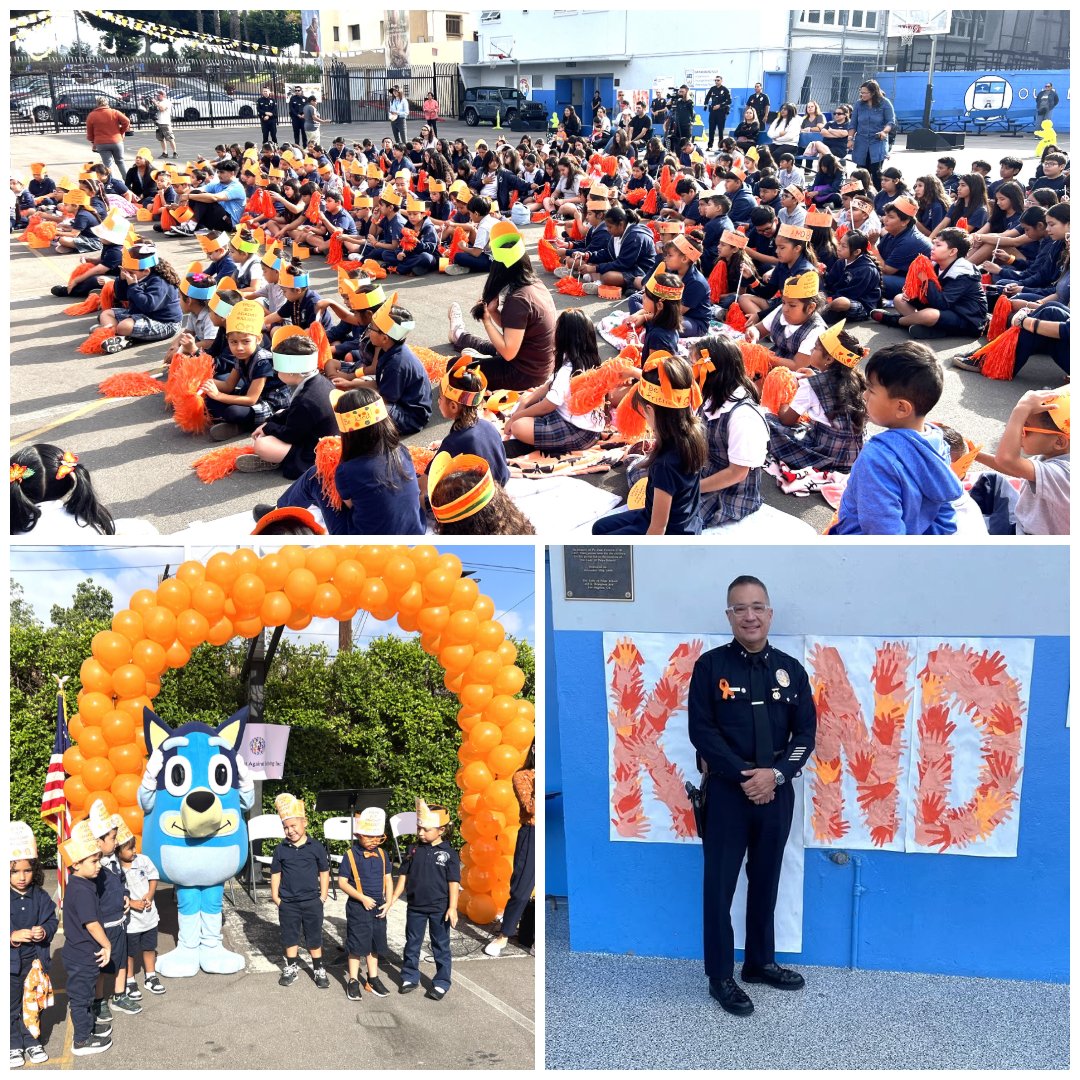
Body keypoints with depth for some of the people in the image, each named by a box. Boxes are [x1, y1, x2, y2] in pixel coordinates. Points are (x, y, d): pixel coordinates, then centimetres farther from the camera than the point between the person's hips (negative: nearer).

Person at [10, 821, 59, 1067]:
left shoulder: (40, 897, -5)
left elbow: (52, 920, 3)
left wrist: (45, 932, -18)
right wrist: (12, 936, -26)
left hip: (35, 959, 3)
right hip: (10, 963, -3)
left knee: (34, 1004, 14)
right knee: (12, 1006, 11)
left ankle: (32, 1041, 30)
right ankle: (14, 1045, 26)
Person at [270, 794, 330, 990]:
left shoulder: (316, 847, -7)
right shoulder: (281, 849, -3)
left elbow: (324, 872, 1)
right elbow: (275, 874, 4)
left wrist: (323, 896, -1)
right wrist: (276, 897, 0)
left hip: (312, 901, -1)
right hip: (288, 903, 2)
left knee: (314, 937, 9)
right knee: (289, 937, 14)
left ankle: (318, 970, 22)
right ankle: (291, 968, 30)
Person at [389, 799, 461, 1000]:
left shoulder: (449, 854, -11)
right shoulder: (414, 850, -1)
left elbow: (454, 882, -10)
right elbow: (404, 875, 6)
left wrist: (452, 907, -15)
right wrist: (394, 897, 5)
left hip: (439, 909, -3)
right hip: (415, 907, 3)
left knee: (441, 946, 8)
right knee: (412, 944, 14)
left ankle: (441, 983, 19)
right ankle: (410, 978, 28)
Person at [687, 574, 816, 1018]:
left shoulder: (790, 669, 5)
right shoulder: (710, 666, -5)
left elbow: (806, 731, 3)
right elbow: (701, 731, -9)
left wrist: (775, 774, -12)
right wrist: (743, 775, -16)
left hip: (776, 791, 3)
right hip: (727, 791, -3)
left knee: (766, 882, 16)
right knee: (720, 886, 3)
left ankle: (761, 962, 33)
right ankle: (720, 977, 15)